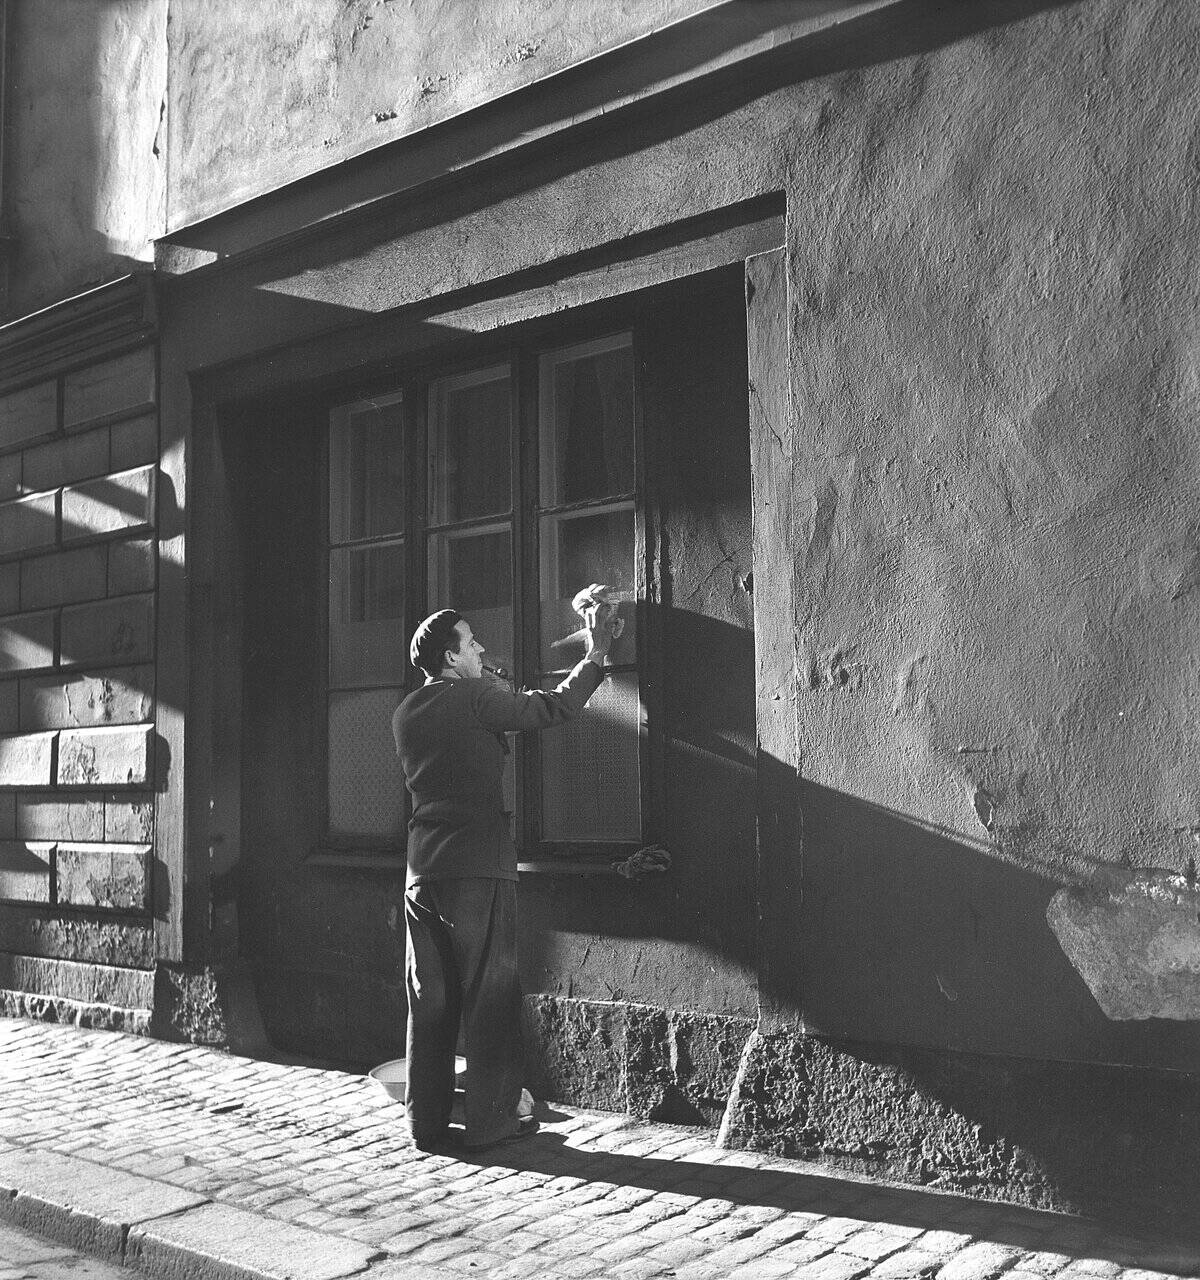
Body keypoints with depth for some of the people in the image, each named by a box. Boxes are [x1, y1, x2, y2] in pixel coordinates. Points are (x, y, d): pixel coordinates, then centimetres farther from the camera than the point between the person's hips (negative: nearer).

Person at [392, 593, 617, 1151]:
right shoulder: (476, 699, -9)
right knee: (490, 997, 2)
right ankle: (489, 1120, 6)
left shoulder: (406, 714, 12)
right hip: (478, 867, -6)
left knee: (429, 1000, 10)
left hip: (422, 869, 6)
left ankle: (426, 1121, 15)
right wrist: (597, 653, 7)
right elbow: (552, 708, -4)